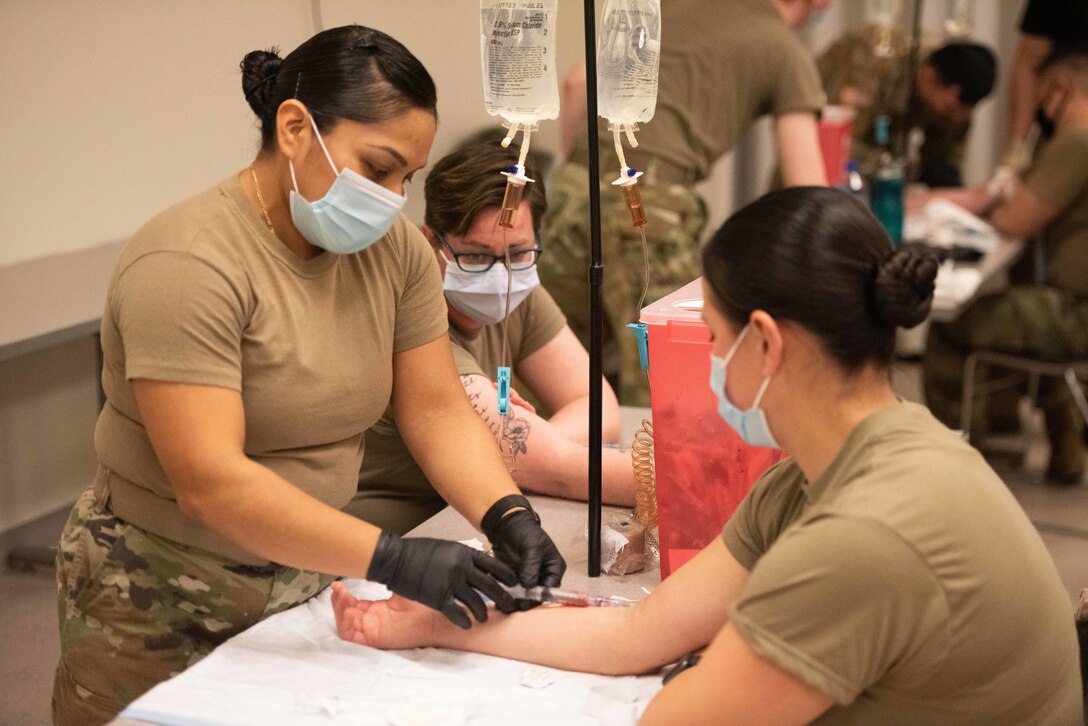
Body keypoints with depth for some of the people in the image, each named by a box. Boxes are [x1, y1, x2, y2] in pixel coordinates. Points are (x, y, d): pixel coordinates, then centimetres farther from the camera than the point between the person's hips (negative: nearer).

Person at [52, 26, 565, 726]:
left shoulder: (395, 248, -3)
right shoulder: (188, 265, -24)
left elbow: (438, 410, -2)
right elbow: (210, 483, -31)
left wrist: (509, 516, -20)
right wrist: (394, 560, -36)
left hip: (310, 579, 6)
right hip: (162, 606, -5)